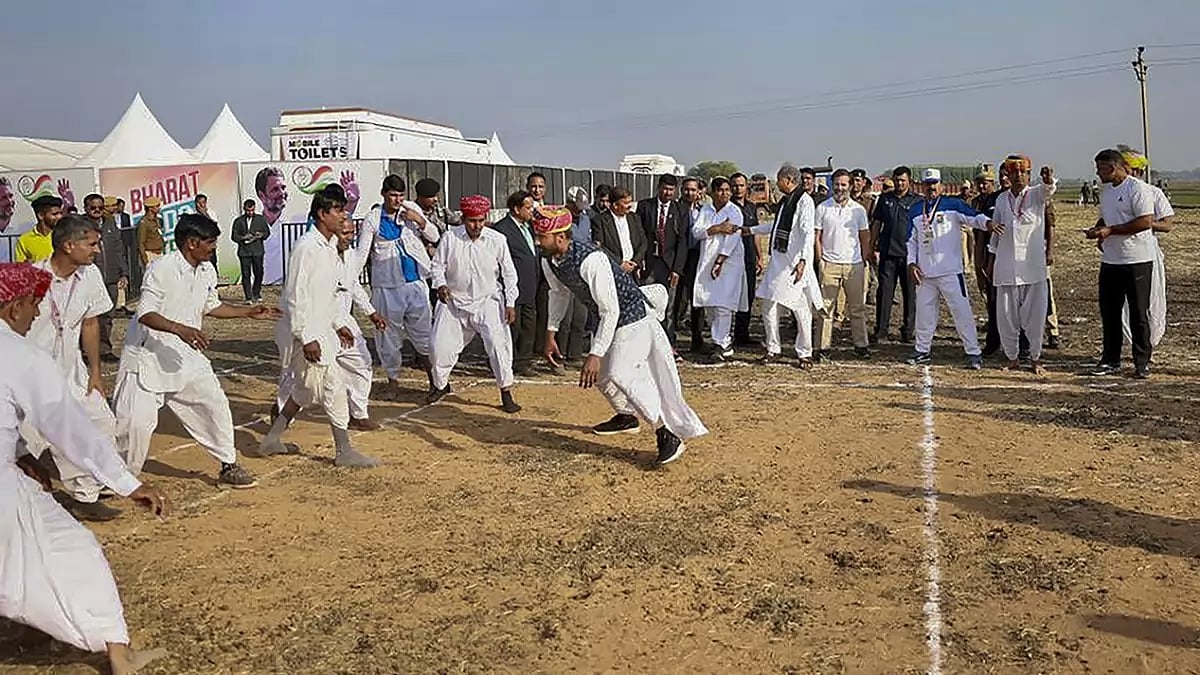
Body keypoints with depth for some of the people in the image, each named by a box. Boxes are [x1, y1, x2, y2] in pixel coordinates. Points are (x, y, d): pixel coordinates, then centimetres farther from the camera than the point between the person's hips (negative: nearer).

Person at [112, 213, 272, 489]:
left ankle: (229, 466, 17)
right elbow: (145, 314, -24)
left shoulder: (207, 271, 3)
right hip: (148, 354, -7)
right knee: (137, 421, -8)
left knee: (215, 403, 4)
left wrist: (250, 312, 12)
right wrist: (181, 329, -38)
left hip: (185, 355, 7)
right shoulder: (162, 268, -20)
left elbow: (211, 306, 19)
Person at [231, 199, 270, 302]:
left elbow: (267, 232, 13)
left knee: (259, 273, 1)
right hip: (244, 251, -1)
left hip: (258, 251, 1)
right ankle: (248, 297, 3)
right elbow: (234, 236, 5)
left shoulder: (261, 219, 9)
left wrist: (261, 235, -9)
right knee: (246, 275, -2)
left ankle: (256, 294, 21)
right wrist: (243, 238, -14)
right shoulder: (238, 221, 6)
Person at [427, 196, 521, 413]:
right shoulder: (450, 238, -7)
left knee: (499, 344, -14)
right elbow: (438, 265, 4)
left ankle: (506, 393, -3)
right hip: (454, 301, 2)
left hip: (487, 301, -1)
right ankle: (440, 384, 32)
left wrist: (510, 303, -4)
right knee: (441, 346, 4)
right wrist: (440, 285, -15)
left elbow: (509, 273, 0)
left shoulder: (497, 240, -8)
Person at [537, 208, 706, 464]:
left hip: (630, 314, -9)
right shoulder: (548, 261, -8)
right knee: (599, 374, 17)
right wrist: (551, 332, 13)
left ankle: (667, 434, -13)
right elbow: (558, 293, 14)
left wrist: (595, 354, -34)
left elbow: (610, 311, -33)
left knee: (620, 374, -23)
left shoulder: (590, 260, -34)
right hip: (601, 318, 9)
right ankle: (626, 417, 44)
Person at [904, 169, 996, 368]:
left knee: (961, 310, -5)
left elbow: (973, 217, -13)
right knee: (924, 311, 12)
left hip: (950, 270, -4)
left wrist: (987, 222, -34)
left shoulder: (953, 204, 0)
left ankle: (973, 352, -1)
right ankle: (922, 350, 24)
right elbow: (912, 240, 15)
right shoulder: (915, 210, 12)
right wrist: (911, 262, 4)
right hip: (924, 272, 4)